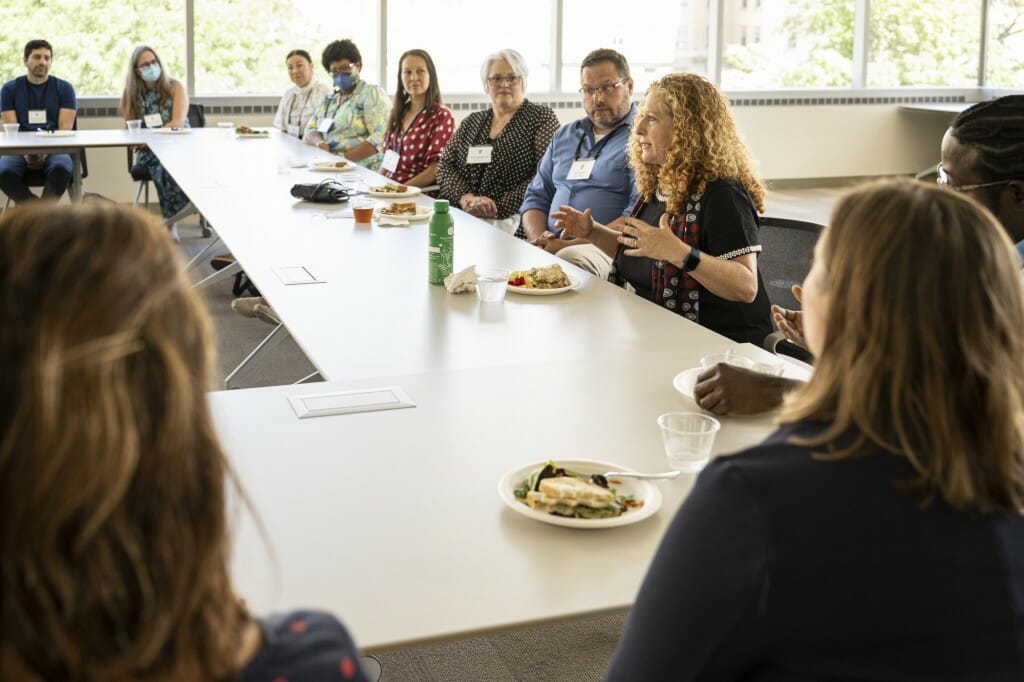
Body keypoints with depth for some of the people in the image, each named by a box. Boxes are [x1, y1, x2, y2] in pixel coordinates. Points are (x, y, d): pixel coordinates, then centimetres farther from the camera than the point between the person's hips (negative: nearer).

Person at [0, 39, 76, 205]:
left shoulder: (64, 88, 10)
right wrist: (25, 153, -17)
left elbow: (65, 129, 1)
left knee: (61, 168, -37)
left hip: (54, 149, -1)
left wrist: (46, 152, -18)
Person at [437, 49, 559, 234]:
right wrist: (466, 198, -10)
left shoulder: (541, 118, 4)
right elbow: (445, 166, 12)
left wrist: (499, 208, -16)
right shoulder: (471, 122, 21)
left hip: (509, 221, -4)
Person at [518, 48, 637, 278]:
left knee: (571, 259, -39)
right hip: (550, 248, 6)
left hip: (608, 250, -6)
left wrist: (571, 245, -18)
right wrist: (538, 239, -1)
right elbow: (536, 197, 24)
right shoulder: (565, 135, 24)